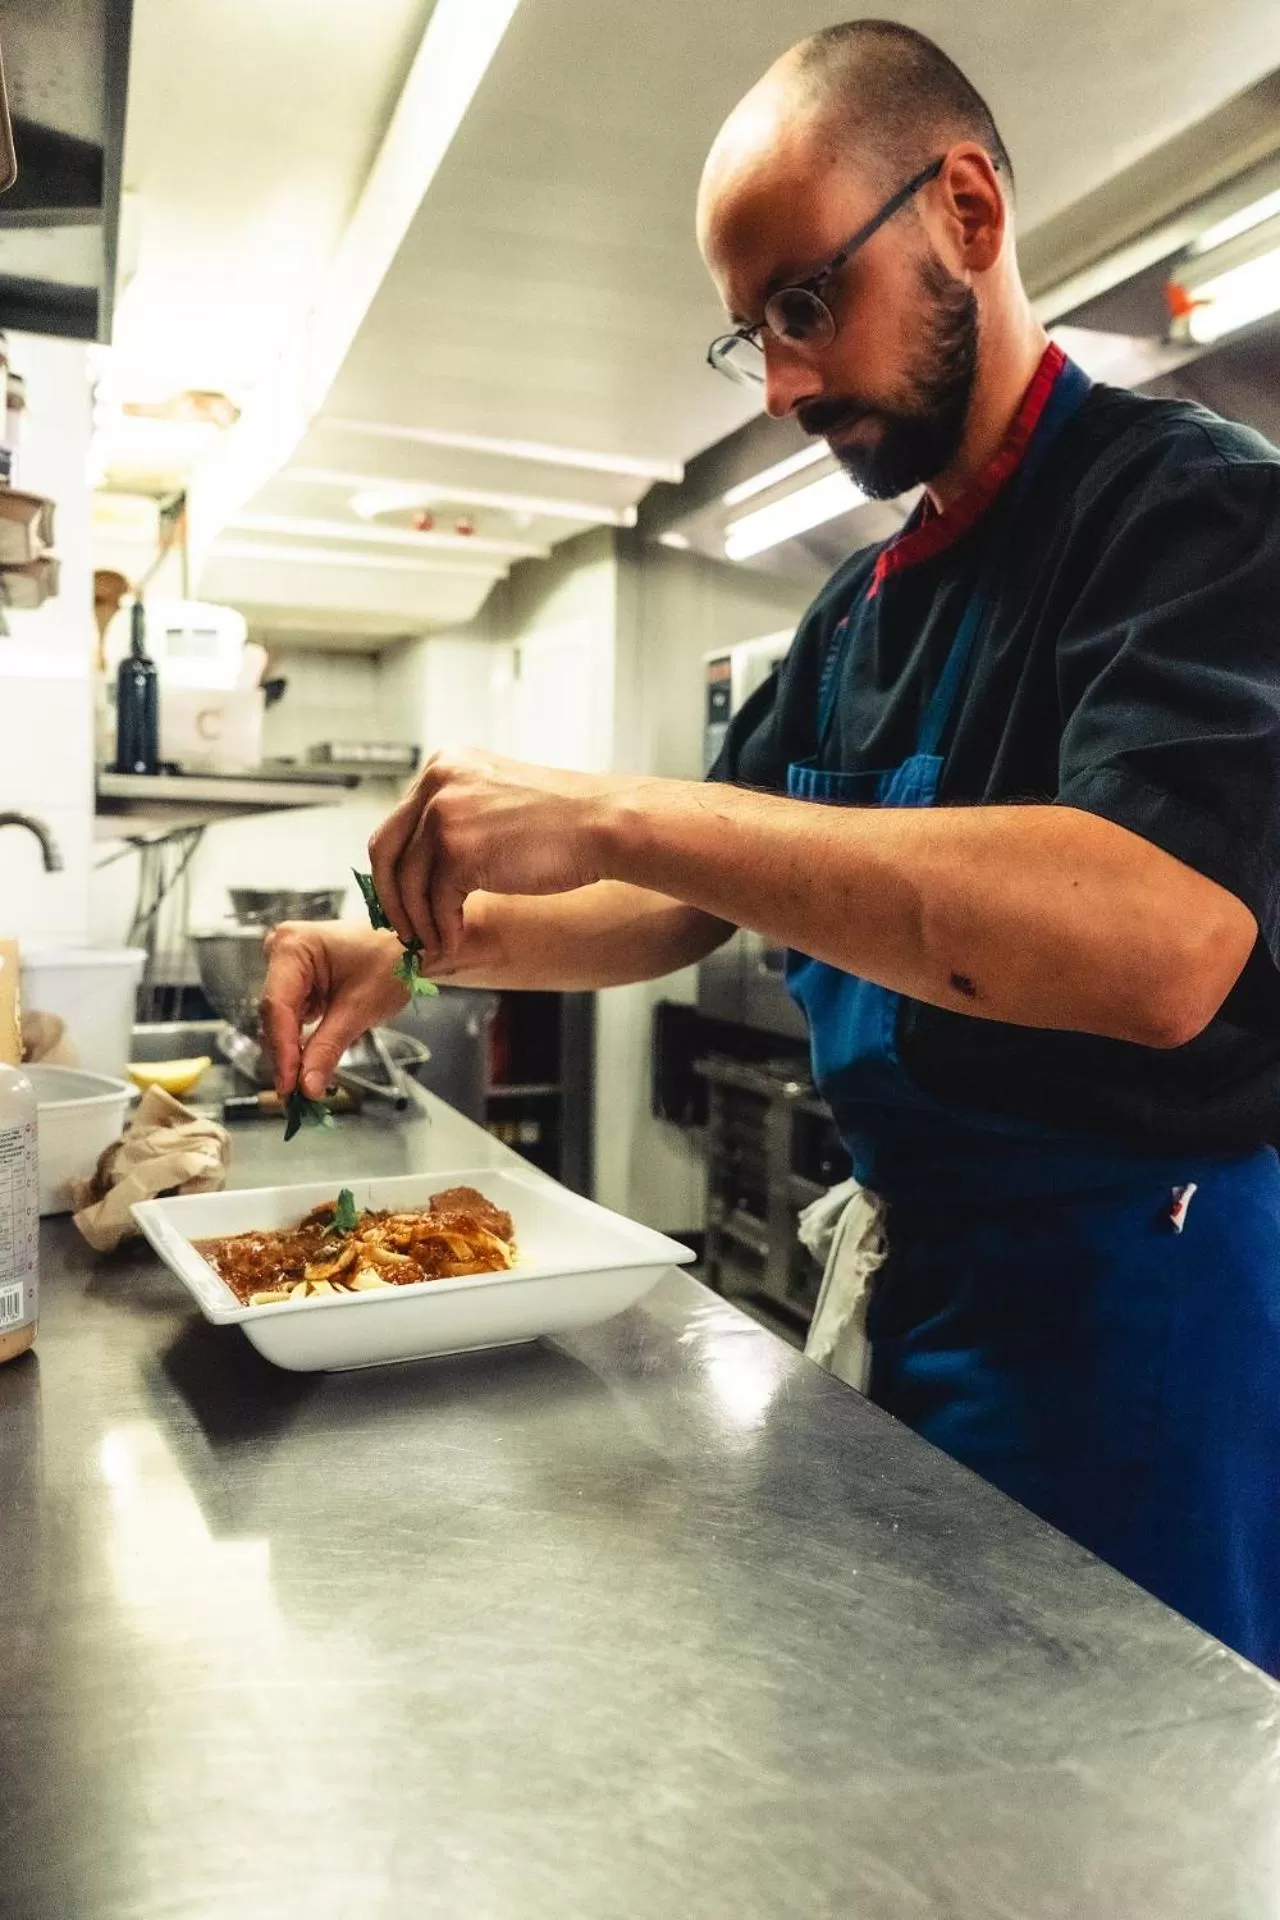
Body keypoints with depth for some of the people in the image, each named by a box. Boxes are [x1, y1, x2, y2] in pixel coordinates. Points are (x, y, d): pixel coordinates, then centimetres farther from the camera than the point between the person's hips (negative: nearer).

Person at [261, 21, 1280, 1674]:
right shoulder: (860, 611, 10)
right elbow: (699, 903, 14)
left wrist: (613, 816, -32)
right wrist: (429, 943, -2)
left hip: (1130, 1303, -7)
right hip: (915, 1277, 8)